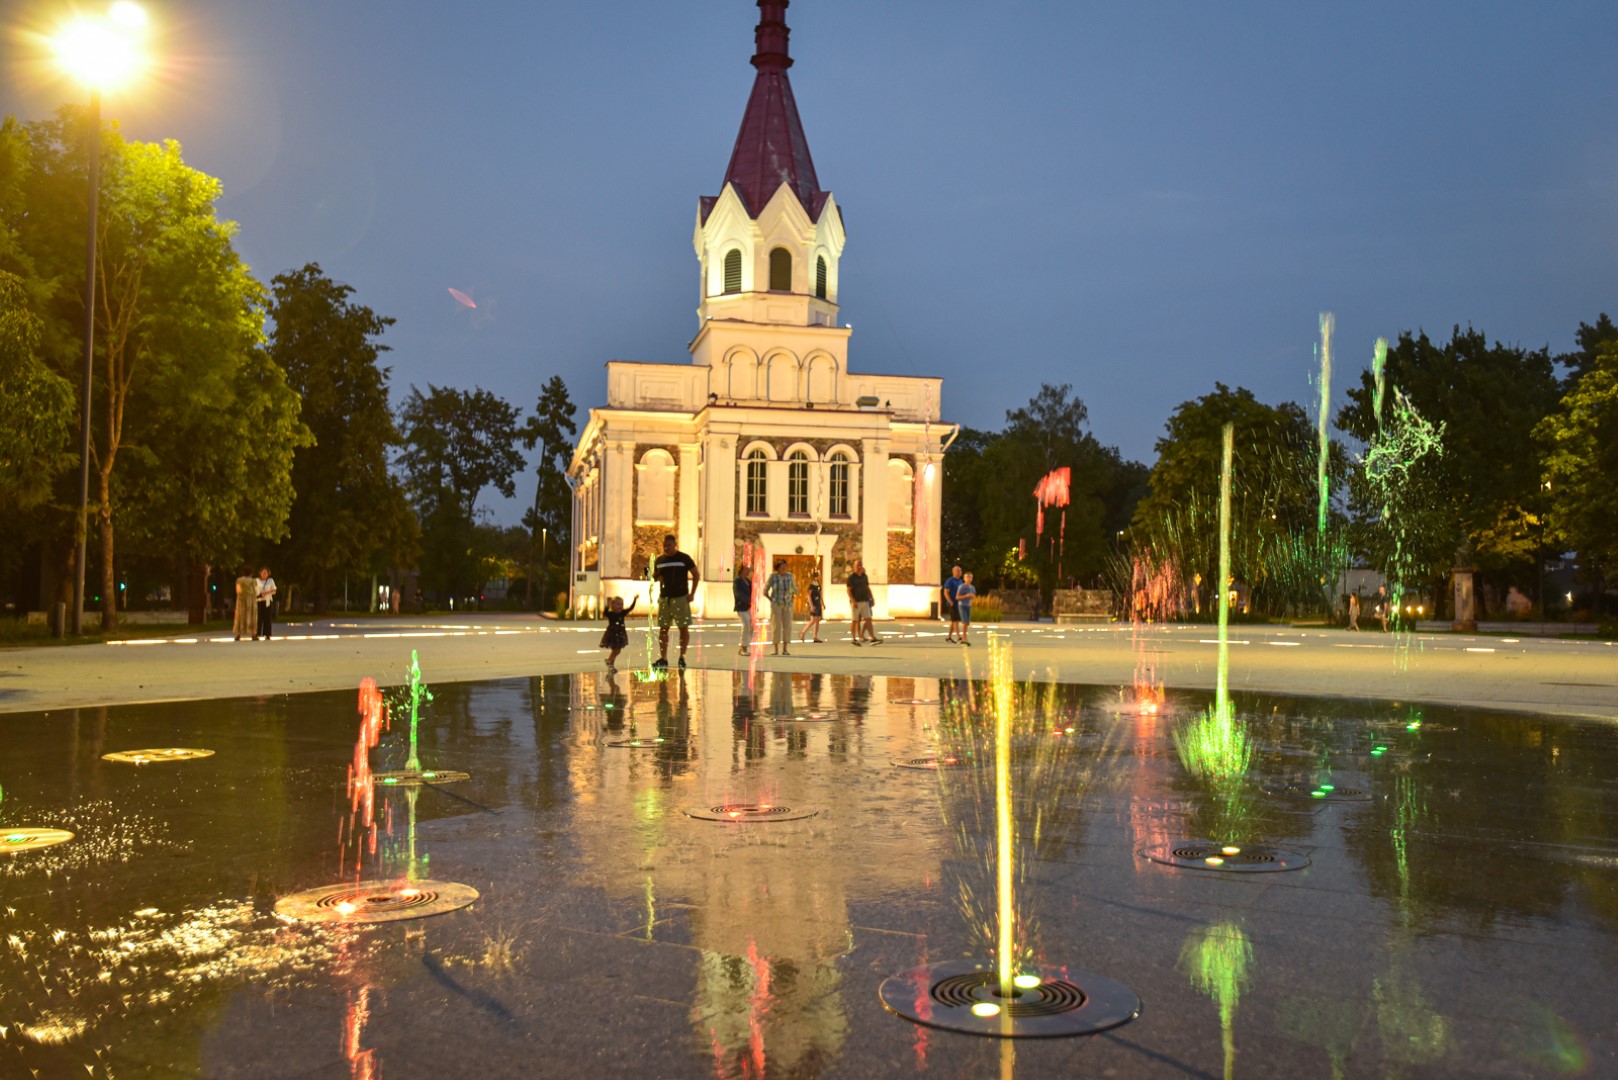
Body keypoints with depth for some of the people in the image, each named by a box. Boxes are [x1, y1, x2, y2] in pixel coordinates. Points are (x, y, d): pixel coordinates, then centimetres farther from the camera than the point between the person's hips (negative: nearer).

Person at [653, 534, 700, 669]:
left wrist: (691, 594, -6)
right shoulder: (660, 560, 9)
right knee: (663, 628, 3)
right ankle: (663, 658, 8)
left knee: (684, 628, -1)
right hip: (664, 598, 4)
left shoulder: (684, 558, -3)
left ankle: (682, 657, 8)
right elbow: (655, 576, 21)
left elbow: (696, 575, 0)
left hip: (680, 598, -4)